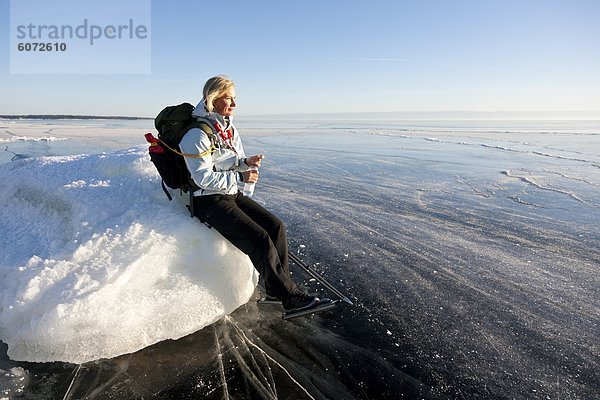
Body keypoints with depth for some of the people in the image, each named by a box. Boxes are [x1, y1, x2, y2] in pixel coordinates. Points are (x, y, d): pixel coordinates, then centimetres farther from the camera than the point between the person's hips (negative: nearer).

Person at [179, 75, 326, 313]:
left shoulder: (230, 128, 11)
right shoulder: (196, 134, -15)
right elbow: (202, 177, -20)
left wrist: (247, 163, -7)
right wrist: (240, 177, -21)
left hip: (233, 195, 8)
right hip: (209, 202, -8)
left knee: (275, 226, -9)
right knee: (260, 239, -21)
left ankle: (277, 288, 2)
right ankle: (289, 296, -9)